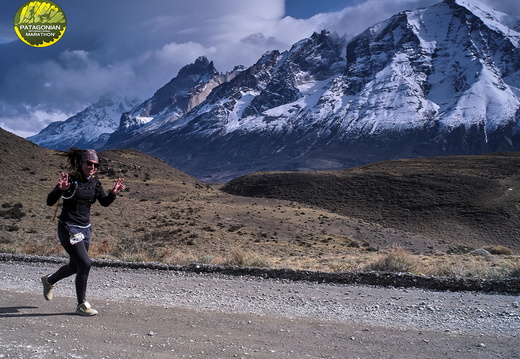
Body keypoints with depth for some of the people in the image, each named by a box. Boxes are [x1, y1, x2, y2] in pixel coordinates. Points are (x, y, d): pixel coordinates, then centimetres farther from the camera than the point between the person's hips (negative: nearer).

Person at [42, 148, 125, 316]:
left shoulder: (94, 182, 4)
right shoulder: (70, 179, -13)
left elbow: (104, 202, 12)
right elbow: (50, 202, -16)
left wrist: (113, 193, -8)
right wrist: (60, 189, -34)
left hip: (85, 229, 7)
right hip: (68, 228, -7)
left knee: (75, 267, 18)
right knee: (85, 264, -14)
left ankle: (49, 280, 48)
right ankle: (81, 305, 2)